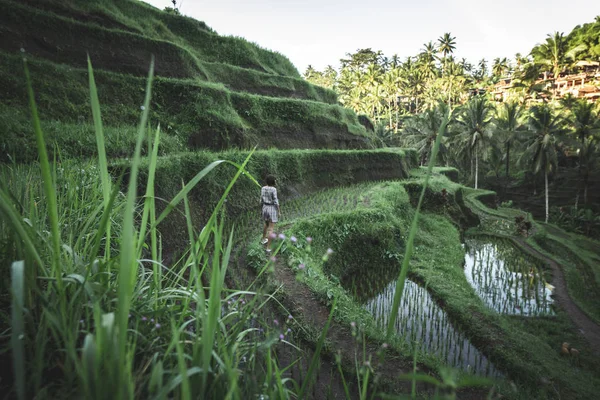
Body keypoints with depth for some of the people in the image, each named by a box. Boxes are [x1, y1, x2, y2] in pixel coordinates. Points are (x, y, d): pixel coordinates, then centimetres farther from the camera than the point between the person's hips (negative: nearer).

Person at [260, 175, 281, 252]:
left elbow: (261, 200, 6)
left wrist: (262, 209, 19)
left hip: (265, 208, 6)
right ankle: (268, 247, 1)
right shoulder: (273, 189, -19)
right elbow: (276, 202, -18)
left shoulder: (263, 188, -1)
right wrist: (279, 212, -9)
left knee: (267, 224, 31)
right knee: (271, 229, 0)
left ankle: (263, 239, 48)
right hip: (272, 209, -6)